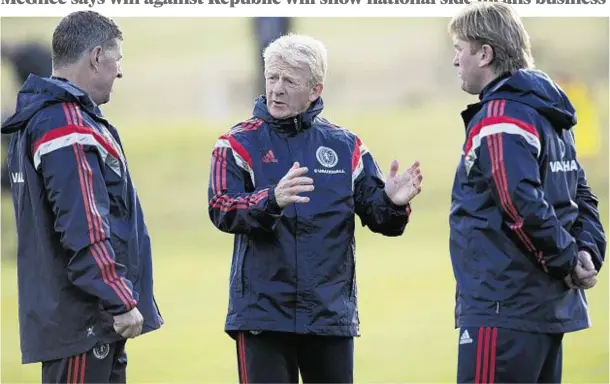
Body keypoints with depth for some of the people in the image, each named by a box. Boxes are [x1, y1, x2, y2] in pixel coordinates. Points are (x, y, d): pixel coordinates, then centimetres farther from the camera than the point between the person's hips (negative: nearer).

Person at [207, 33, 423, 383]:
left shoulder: (345, 146, 8)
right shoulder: (240, 144, -1)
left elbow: (380, 218, 4)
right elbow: (222, 210, -17)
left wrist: (394, 203, -21)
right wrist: (273, 200, -37)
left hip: (331, 313, 3)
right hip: (263, 312, -3)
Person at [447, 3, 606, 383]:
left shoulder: (499, 120, -14)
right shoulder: (549, 116, 17)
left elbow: (525, 207, -23)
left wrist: (568, 261, -13)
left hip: (503, 309, -10)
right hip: (550, 309, 10)